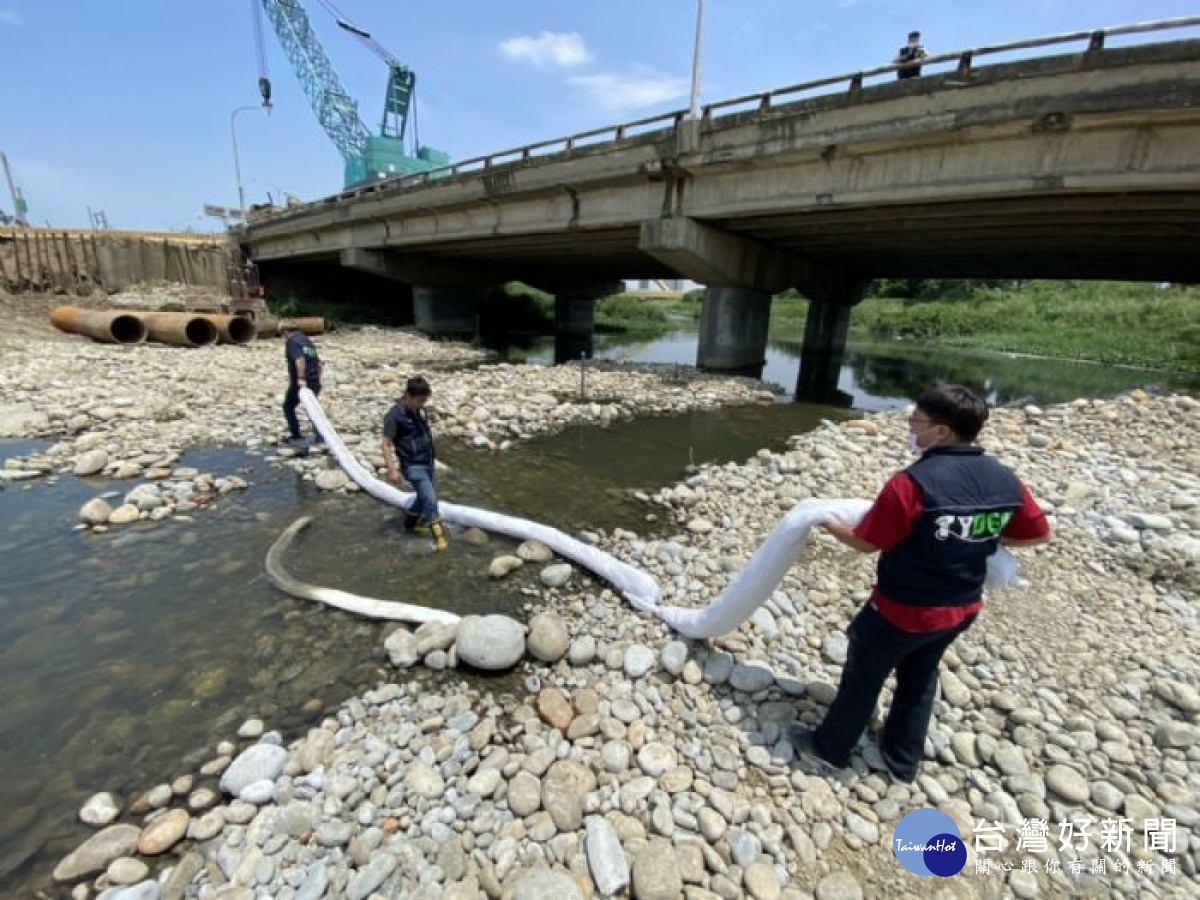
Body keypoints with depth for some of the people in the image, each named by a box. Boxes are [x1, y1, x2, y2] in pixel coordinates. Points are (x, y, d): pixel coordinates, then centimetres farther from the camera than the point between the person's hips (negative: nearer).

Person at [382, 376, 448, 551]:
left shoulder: (419, 409, 3)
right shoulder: (395, 415, -19)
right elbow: (386, 444, -17)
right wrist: (392, 469, -22)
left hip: (428, 461, 8)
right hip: (412, 465, -8)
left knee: (426, 497, 20)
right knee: (430, 500, -12)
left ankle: (411, 520, 44)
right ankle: (439, 534, 1)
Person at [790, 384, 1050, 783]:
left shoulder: (913, 482, -28)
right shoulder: (1005, 481, -7)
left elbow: (867, 542, -18)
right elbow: (1039, 534, 10)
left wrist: (827, 523, -1)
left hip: (901, 610, -6)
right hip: (961, 609, 6)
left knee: (863, 677, 15)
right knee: (920, 678, 27)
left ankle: (831, 747, 37)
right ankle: (904, 760, 45)